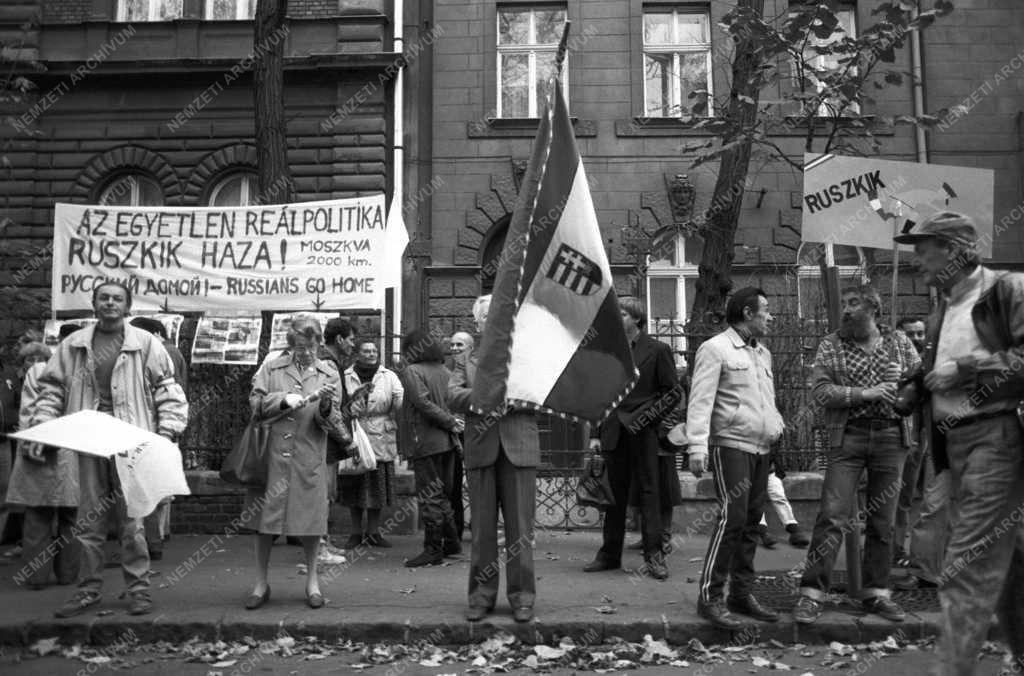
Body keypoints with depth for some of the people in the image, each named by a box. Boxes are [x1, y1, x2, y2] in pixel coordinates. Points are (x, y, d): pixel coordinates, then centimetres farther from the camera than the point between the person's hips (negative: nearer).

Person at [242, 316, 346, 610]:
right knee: (265, 520, 6)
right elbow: (255, 404, 1)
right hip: (273, 455, 0)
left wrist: (325, 405, -21)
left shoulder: (328, 373, 5)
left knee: (310, 519, 5)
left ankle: (312, 581, 23)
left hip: (310, 458, 0)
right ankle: (261, 583, 21)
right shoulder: (271, 367, 6)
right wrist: (284, 399, -13)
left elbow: (331, 425, 0)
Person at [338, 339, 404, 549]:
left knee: (378, 488, 6)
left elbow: (402, 403, -6)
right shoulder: (346, 377, 3)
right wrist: (355, 398, -16)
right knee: (355, 489, 6)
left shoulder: (389, 377, 6)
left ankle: (373, 532, 19)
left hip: (381, 442, 1)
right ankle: (357, 532, 20)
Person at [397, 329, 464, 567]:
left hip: (425, 442, -7)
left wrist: (450, 422, -13)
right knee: (443, 494, 18)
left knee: (430, 496, -3)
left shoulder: (412, 372, -9)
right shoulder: (445, 372, 12)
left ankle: (433, 549, 1)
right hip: (447, 441, 7)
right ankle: (451, 542, 24)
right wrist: (451, 424, 2)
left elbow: (424, 403, -18)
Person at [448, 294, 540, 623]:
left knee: (520, 527, 0)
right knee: (481, 528, 5)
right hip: (480, 450, 1)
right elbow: (453, 396, 0)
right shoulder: (466, 360, 16)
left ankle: (522, 596, 10)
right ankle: (481, 595, 15)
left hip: (519, 449, -1)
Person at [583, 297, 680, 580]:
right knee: (614, 495, 9)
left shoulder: (657, 350, -1)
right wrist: (595, 434, 6)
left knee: (648, 493, 0)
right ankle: (609, 554, 18)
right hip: (613, 433, 4)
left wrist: (645, 417, -11)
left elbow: (674, 392, -2)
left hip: (643, 433, -4)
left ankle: (654, 555, 7)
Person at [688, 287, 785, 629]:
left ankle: (742, 594, 19)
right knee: (732, 518, -14)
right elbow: (700, 401, -14)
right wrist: (698, 447, -21)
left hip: (760, 448, 8)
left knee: (751, 522, 10)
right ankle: (710, 598, -7)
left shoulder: (763, 353, 20)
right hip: (731, 446, -8)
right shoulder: (715, 349, -7)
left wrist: (776, 426, 11)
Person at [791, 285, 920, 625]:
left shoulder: (899, 342, 10)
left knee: (883, 521, 9)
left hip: (892, 436, 3)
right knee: (831, 517, -7)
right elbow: (821, 390, -8)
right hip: (848, 437, -2)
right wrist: (866, 394, -17)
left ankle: (876, 593, 21)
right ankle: (812, 594, -2)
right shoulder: (830, 345, 2)